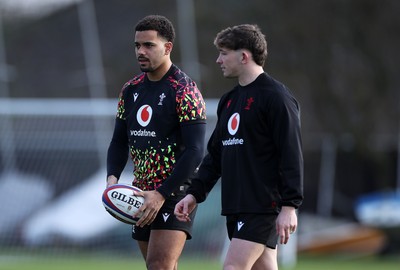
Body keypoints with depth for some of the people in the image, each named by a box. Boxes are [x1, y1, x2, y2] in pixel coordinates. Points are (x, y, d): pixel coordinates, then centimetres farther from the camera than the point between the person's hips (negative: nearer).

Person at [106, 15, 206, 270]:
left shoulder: (184, 91, -12)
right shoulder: (131, 90, 11)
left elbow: (195, 151, -17)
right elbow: (119, 141, 16)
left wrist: (162, 194, -22)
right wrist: (112, 177, -5)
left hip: (175, 192, -8)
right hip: (142, 195, 8)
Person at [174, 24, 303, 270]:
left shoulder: (276, 97, -9)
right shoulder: (229, 100, 17)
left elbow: (292, 155, -15)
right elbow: (215, 155, 22)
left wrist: (289, 206, -20)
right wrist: (195, 194, 13)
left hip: (263, 206, -8)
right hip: (236, 207, 8)